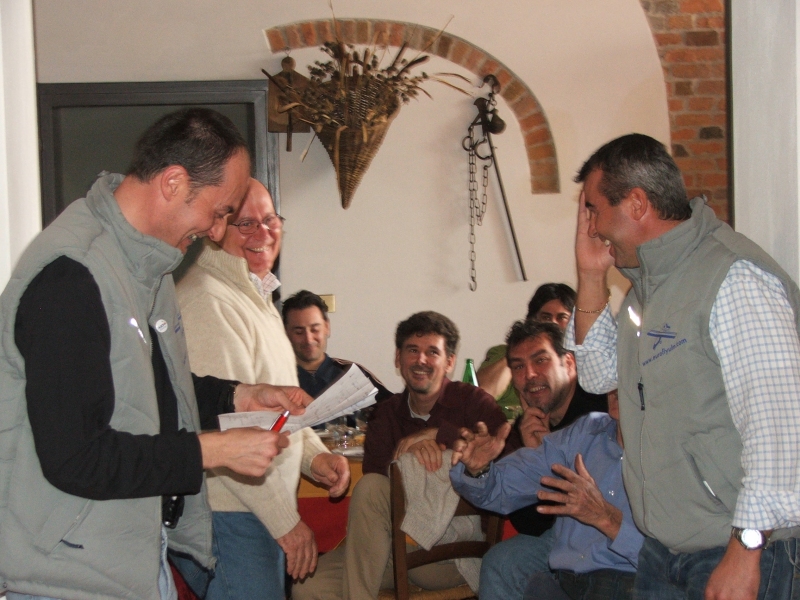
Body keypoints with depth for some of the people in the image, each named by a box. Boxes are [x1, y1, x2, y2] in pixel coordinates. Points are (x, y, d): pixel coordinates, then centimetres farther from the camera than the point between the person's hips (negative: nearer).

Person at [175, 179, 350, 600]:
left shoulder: (255, 296, 16)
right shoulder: (208, 301, -18)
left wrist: (313, 455, 7)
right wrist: (285, 519, -17)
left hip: (265, 512, 10)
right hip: (228, 517, -10)